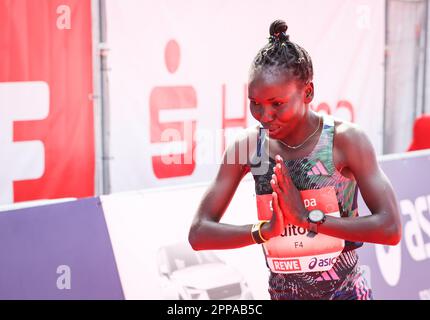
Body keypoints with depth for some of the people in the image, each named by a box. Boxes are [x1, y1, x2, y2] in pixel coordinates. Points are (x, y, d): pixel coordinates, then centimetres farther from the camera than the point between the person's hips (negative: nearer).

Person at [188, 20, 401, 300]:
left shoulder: (345, 140, -16)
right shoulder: (248, 146, -8)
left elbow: (390, 228, -21)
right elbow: (198, 233, -9)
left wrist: (307, 217, -24)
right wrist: (265, 229, -23)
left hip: (345, 292, -2)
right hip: (282, 293, 3)